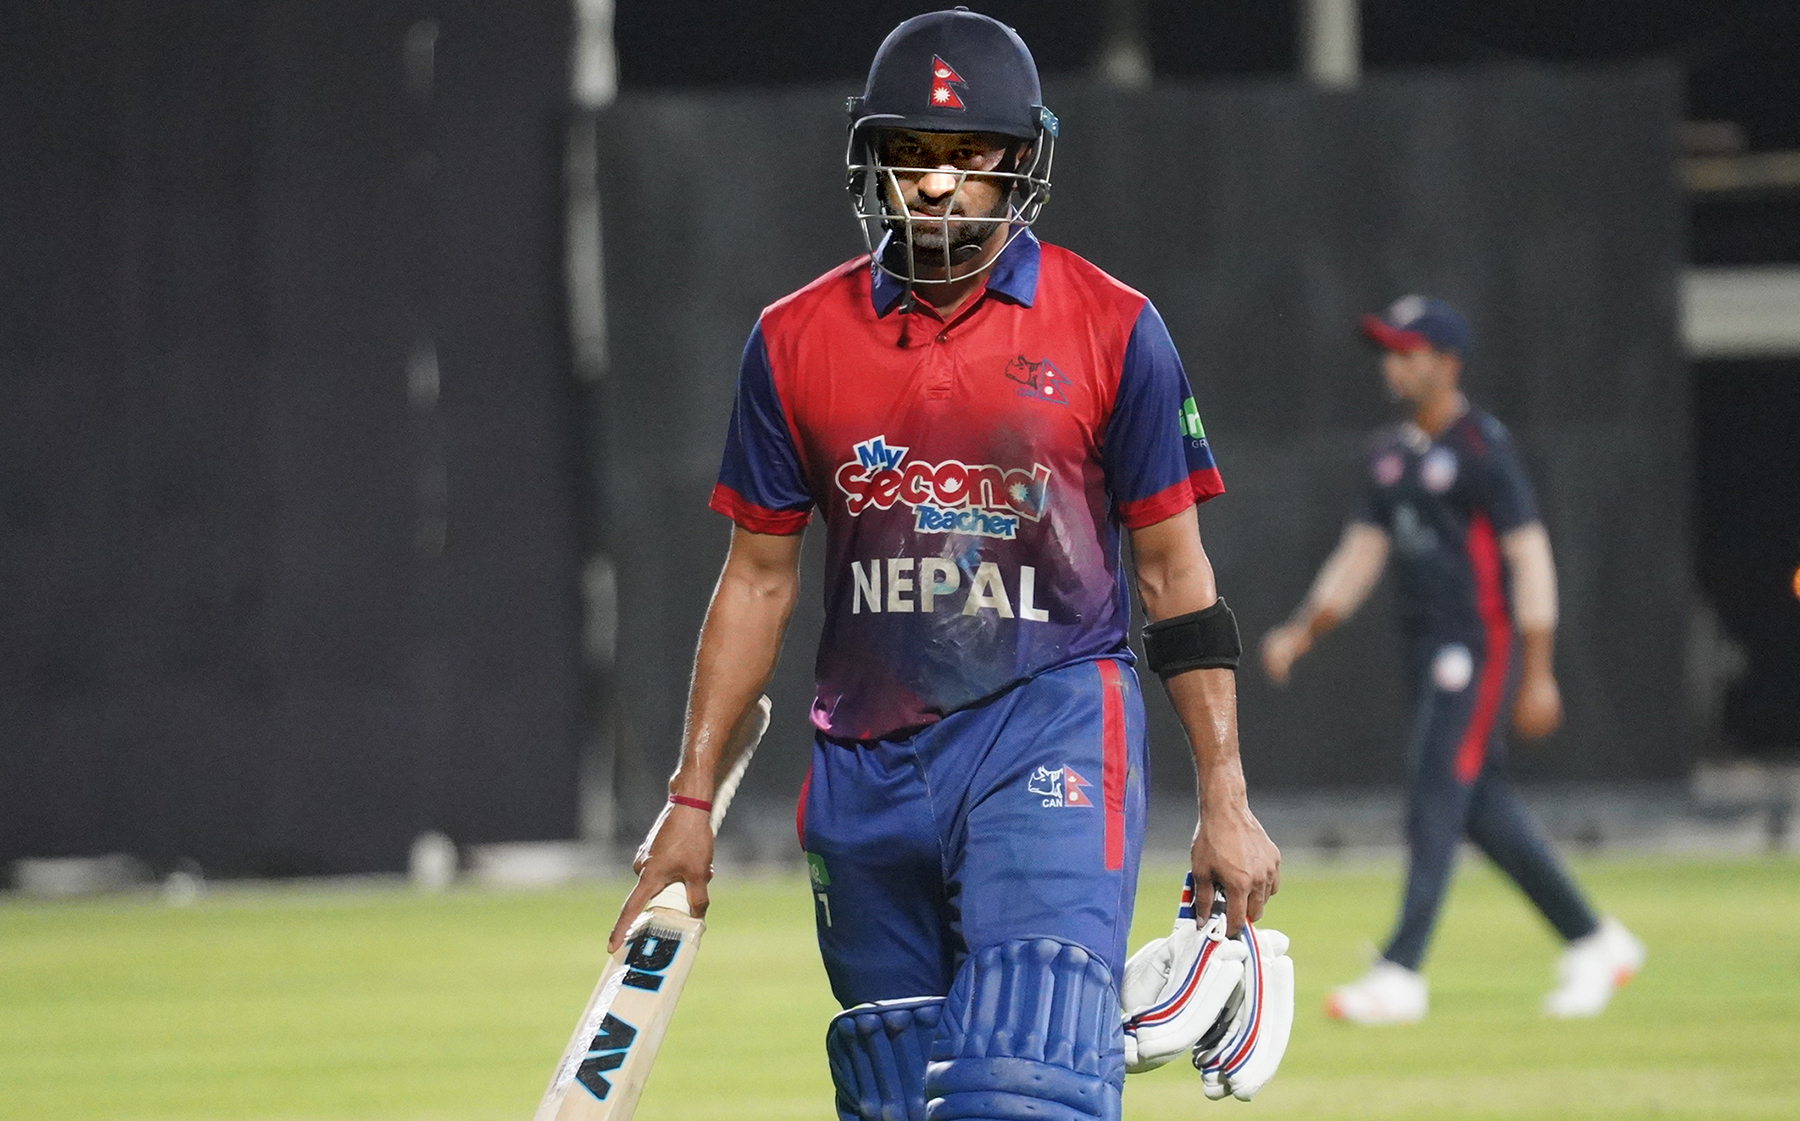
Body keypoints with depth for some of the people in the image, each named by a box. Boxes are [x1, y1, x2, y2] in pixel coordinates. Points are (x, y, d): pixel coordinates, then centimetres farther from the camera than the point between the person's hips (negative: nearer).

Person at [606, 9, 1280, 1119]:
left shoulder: (1112, 329, 0)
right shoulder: (797, 340, 7)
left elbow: (1175, 571, 4)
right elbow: (759, 578, 14)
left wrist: (1226, 800, 1)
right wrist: (692, 798, 11)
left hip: (1051, 733, -4)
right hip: (866, 760, 4)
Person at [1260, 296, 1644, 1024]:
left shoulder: (1483, 449, -11)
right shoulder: (1392, 454, 13)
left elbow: (1529, 557, -13)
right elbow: (1361, 554, 17)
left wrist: (1537, 675, -16)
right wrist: (1303, 632, 6)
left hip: (1482, 646, -8)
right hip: (1428, 651, 8)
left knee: (1437, 793, -14)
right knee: (1481, 804, 10)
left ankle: (1402, 975, -18)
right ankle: (1593, 943, 21)